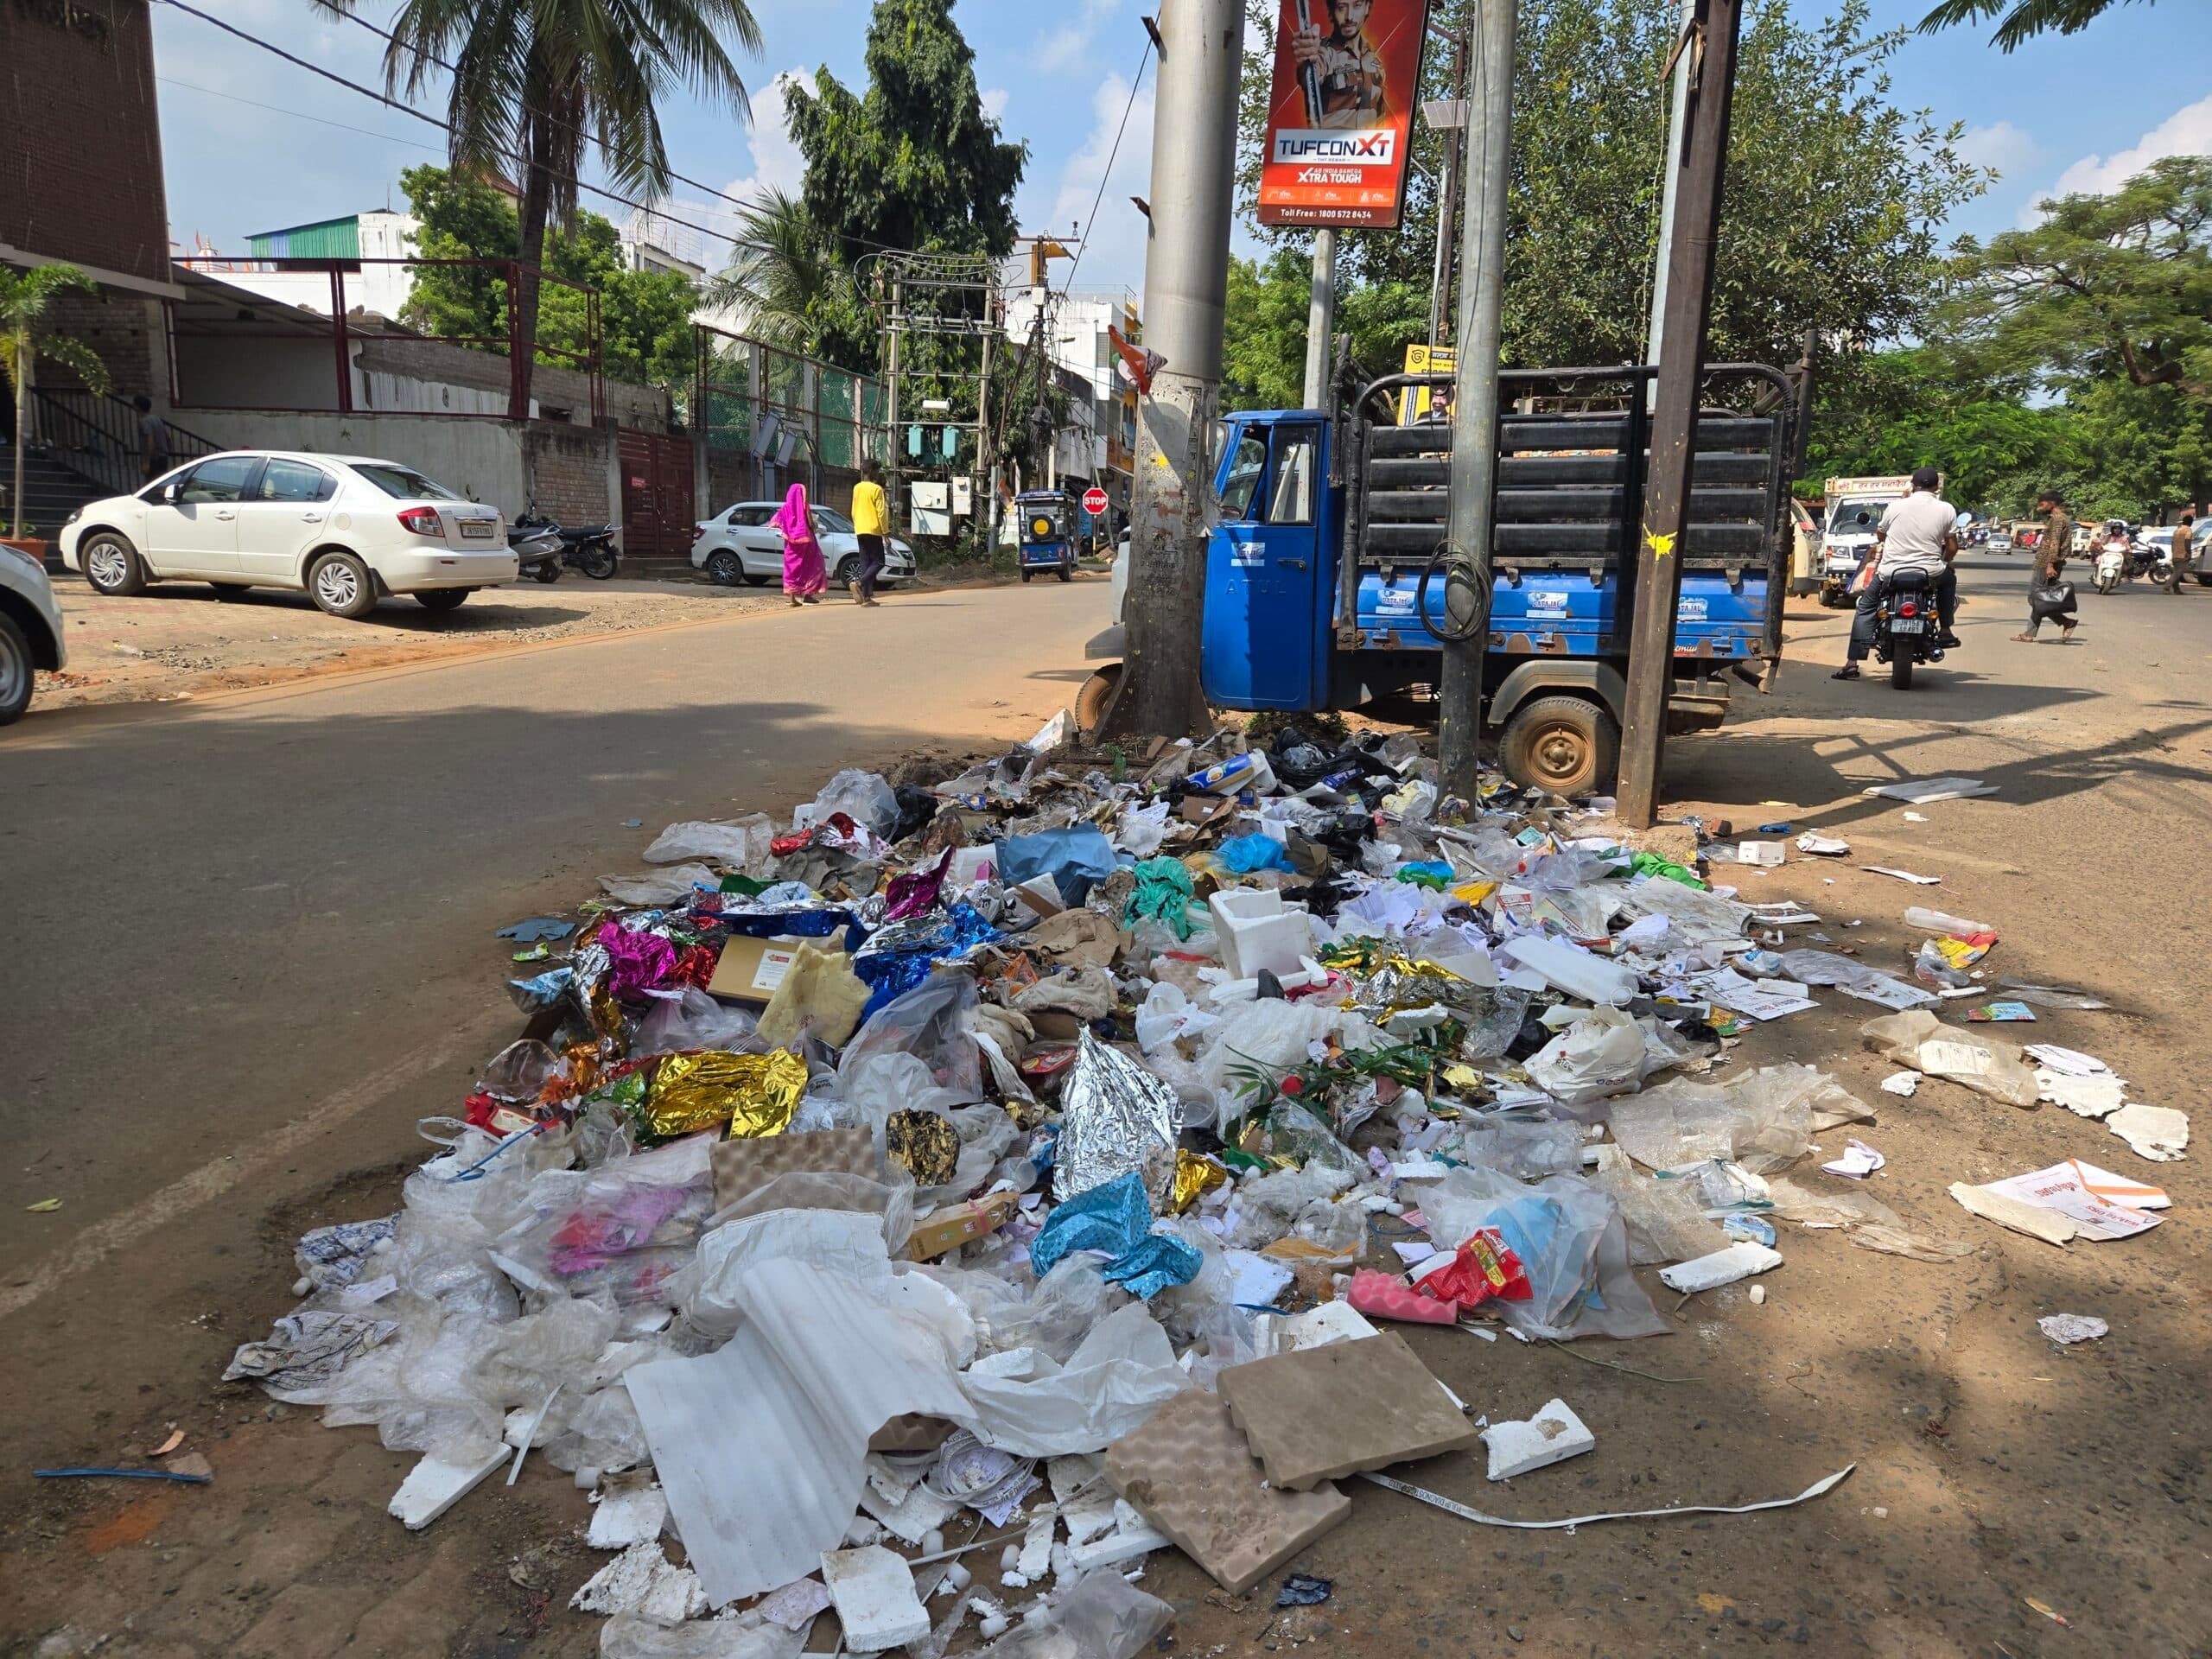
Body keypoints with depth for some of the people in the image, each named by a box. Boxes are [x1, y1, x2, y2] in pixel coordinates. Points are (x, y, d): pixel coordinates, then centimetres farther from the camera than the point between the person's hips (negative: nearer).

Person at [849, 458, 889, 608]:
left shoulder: (856, 488, 11)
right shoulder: (876, 489, -10)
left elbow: (854, 511, 16)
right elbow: (881, 512, -12)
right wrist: (886, 531, -8)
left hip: (860, 530, 7)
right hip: (873, 530, -7)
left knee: (865, 563, 7)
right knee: (878, 562, -3)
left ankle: (867, 596, 3)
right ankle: (859, 583, -22)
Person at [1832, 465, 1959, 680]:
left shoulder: (1896, 506, -1)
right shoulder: (1946, 510, -1)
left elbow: (1880, 535, 15)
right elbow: (1952, 547, 4)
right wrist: (1942, 562, 25)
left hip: (1891, 571, -1)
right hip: (1930, 572, 1)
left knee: (1866, 606, 16)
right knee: (1949, 578, 34)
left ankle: (1852, 662, 3)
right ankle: (1945, 631, 27)